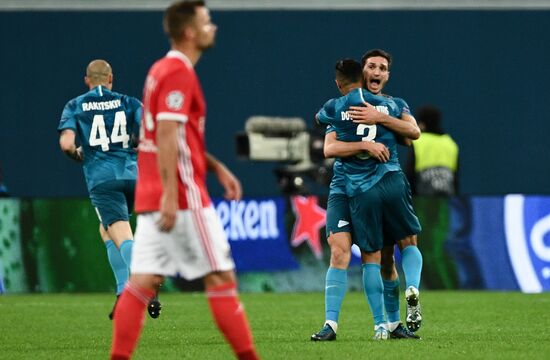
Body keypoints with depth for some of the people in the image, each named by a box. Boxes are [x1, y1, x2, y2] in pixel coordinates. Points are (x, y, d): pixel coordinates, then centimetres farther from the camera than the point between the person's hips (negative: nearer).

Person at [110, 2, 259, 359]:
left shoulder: (163, 70, 18)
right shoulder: (179, 73, -12)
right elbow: (166, 134, -21)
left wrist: (217, 167, 23)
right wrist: (170, 195, -26)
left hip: (153, 197, 9)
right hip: (181, 196, -9)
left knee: (142, 283, 4)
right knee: (221, 276, -3)